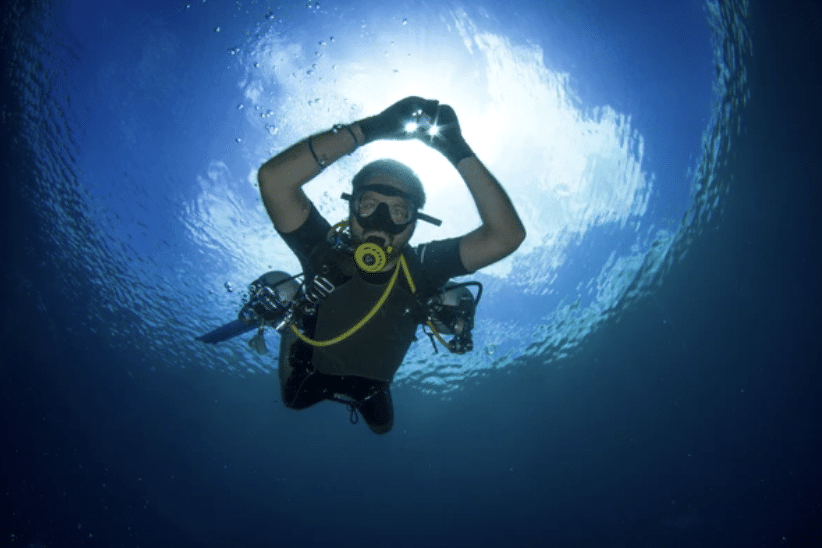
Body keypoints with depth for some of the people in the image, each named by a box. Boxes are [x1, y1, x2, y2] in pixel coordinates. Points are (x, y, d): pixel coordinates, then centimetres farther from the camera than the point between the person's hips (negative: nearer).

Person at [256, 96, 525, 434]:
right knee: (292, 400, 31)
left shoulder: (420, 268, -33)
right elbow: (273, 178, -52)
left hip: (370, 388, 2)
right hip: (310, 375, -1)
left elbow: (506, 236, -44)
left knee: (382, 426, 30)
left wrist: (458, 151, -50)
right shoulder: (326, 254, -37)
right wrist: (369, 128, -54)